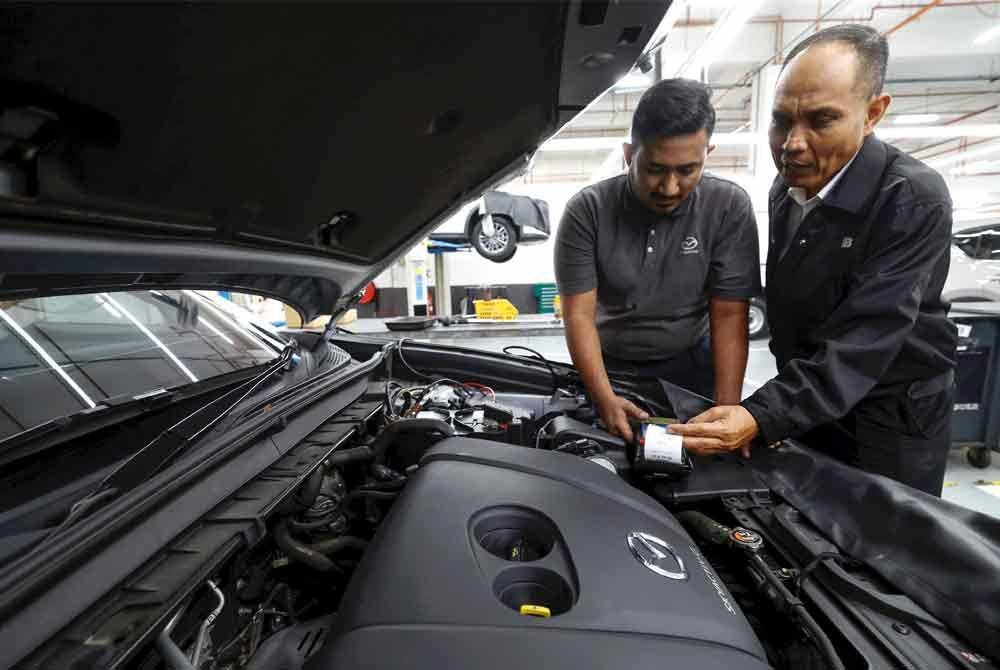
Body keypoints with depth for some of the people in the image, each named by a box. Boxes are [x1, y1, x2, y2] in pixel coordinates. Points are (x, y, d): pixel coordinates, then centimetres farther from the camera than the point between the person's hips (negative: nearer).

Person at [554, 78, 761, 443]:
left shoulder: (730, 207, -15)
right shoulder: (586, 210, -19)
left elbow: (729, 316, -14)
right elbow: (578, 315, -19)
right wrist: (604, 397, -30)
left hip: (690, 366, 1)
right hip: (610, 366, 0)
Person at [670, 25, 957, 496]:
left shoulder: (914, 201, -24)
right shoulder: (786, 186, -3)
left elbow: (862, 342, -31)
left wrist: (763, 417, -42)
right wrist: (774, 406, 7)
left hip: (890, 418, -6)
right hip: (807, 402, 6)